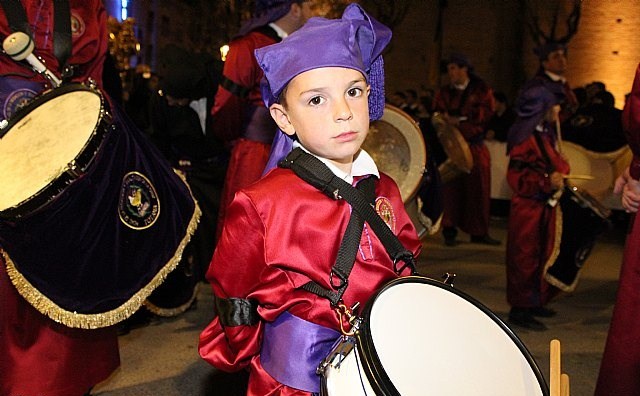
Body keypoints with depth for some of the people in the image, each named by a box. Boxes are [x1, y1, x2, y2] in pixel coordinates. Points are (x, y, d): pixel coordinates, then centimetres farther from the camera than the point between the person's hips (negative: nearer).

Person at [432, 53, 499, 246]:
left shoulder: (481, 89, 8)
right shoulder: (444, 92, 16)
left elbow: (487, 111, -6)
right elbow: (437, 113, 6)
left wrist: (461, 118, -14)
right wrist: (445, 118, -16)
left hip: (475, 145, 0)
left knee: (478, 189, 1)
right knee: (452, 189, -5)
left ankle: (479, 232, 9)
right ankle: (449, 232, 1)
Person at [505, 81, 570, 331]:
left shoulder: (545, 133, 12)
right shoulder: (526, 137, -17)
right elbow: (517, 176, -20)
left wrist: (560, 175, 10)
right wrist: (547, 182, -27)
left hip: (545, 206, 10)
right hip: (528, 207, -10)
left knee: (542, 255, 16)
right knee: (525, 257, -3)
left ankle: (534, 303, 27)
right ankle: (519, 310, 6)